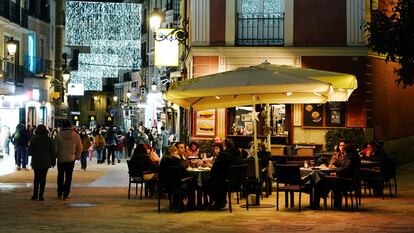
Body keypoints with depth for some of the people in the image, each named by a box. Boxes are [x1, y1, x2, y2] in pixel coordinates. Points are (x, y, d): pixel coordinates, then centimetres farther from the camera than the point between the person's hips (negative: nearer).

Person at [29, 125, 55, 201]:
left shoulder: (33, 139, -2)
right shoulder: (49, 139, -4)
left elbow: (30, 150, 1)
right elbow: (52, 151, -1)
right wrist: (53, 161, 7)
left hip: (36, 161, 1)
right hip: (45, 162, -1)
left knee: (36, 178, 13)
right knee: (43, 178, 3)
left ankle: (35, 194, 8)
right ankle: (40, 195, 1)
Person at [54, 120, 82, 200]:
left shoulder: (58, 136, -9)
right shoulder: (76, 136, -5)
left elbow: (55, 148, -4)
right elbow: (79, 148, 1)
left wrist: (55, 156, 10)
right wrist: (77, 156, 14)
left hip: (61, 159, 0)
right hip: (71, 159, 0)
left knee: (60, 176, 15)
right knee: (68, 177, 6)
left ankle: (59, 193, 19)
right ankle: (65, 195, 4)